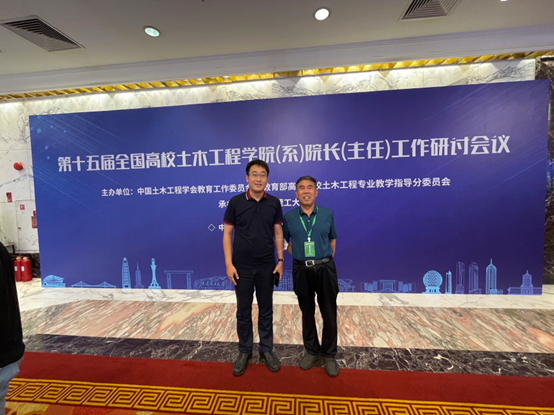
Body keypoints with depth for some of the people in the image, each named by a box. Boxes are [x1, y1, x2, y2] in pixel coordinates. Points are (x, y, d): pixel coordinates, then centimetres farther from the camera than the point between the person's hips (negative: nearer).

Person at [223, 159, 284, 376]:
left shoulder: (274, 203, -1)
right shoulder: (236, 202, -7)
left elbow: (278, 233, 4)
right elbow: (227, 233, -3)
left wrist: (280, 260, -1)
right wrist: (229, 263, -9)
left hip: (267, 266, 2)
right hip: (242, 266, -1)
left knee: (266, 310, 16)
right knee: (243, 311, 14)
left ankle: (266, 349, 37)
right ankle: (244, 351, 36)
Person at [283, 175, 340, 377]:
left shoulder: (327, 214, -2)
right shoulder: (289, 216, -3)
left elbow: (332, 238, 11)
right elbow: (284, 239, 11)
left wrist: (327, 260, 7)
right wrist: (296, 255, 3)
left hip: (325, 269, 0)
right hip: (301, 270, 0)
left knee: (329, 314, 11)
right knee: (307, 313, 16)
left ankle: (329, 354, 35)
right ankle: (311, 351, 39)